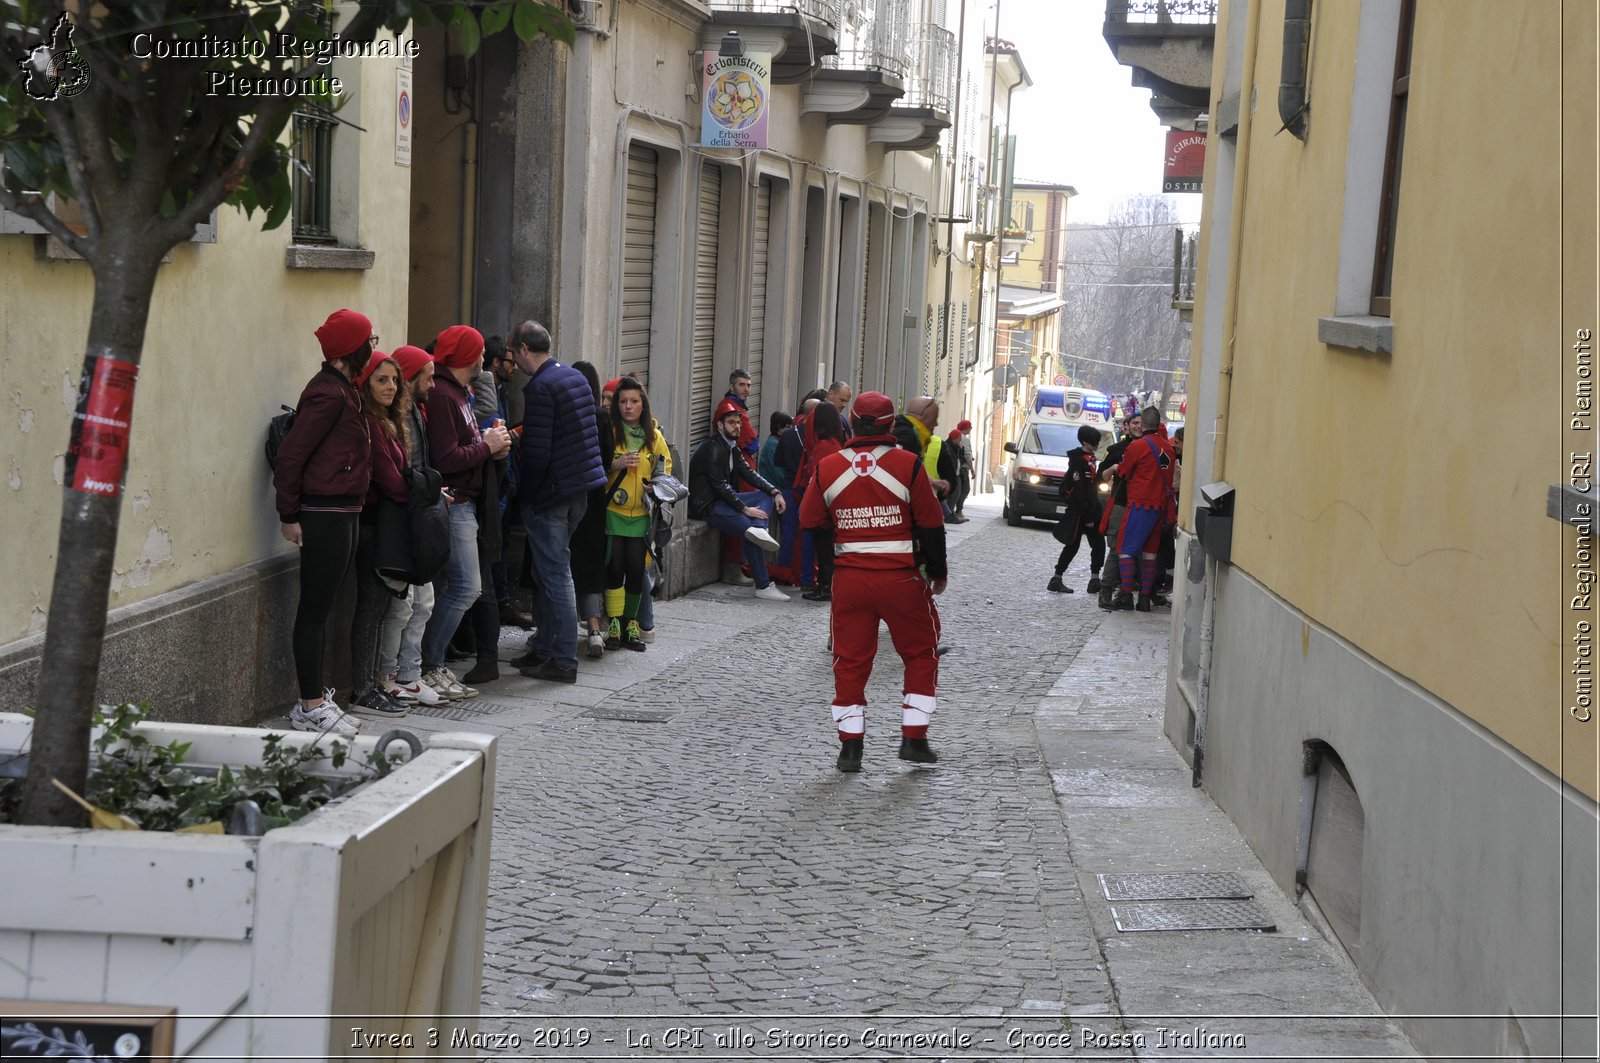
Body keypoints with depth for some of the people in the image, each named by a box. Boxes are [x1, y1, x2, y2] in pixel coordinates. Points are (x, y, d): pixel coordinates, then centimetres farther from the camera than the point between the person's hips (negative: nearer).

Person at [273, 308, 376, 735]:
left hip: (342, 514, 10)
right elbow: (290, 456, -19)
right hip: (326, 514, -10)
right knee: (315, 609, -3)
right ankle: (311, 707, 2)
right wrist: (290, 515, -14)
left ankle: (314, 698, 22)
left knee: (320, 608, 14)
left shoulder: (342, 389, 14)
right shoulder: (329, 394, -17)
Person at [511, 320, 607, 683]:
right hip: (580, 487, 9)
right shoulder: (576, 377, 10)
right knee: (550, 572, 17)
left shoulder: (540, 387, -17)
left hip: (550, 490, -9)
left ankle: (564, 661, 0)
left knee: (555, 574, -3)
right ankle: (543, 649, 24)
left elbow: (537, 451, -21)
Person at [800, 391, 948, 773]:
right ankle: (913, 739, 13)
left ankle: (850, 746, 9)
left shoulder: (827, 468, -1)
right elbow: (930, 525, -4)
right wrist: (938, 572, 10)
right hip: (901, 577, -2)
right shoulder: (908, 465, -8)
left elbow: (812, 522, 8)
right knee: (921, 653, 15)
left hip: (849, 579, 2)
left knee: (850, 659, 11)